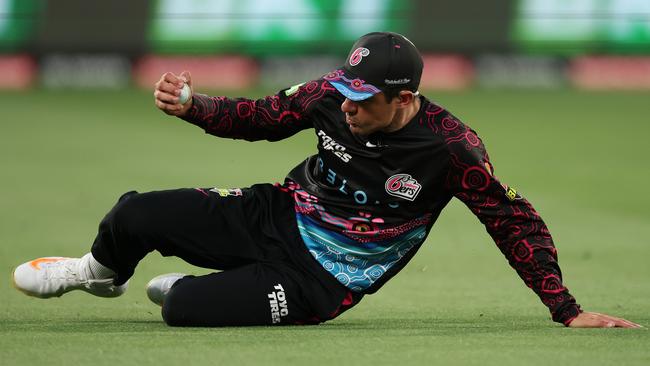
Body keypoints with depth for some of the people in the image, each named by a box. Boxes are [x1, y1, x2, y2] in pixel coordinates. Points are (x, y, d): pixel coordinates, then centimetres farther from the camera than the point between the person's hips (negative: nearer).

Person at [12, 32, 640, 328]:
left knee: (184, 308, -25)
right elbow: (263, 117, 3)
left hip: (321, 276, -4)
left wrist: (566, 311, -25)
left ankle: (186, 287, 16)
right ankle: (101, 274, 31)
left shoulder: (451, 149, -25)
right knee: (135, 214, -7)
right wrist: (189, 107, -14)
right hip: (275, 217, 5)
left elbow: (516, 222, -20)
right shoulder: (334, 94, -12)